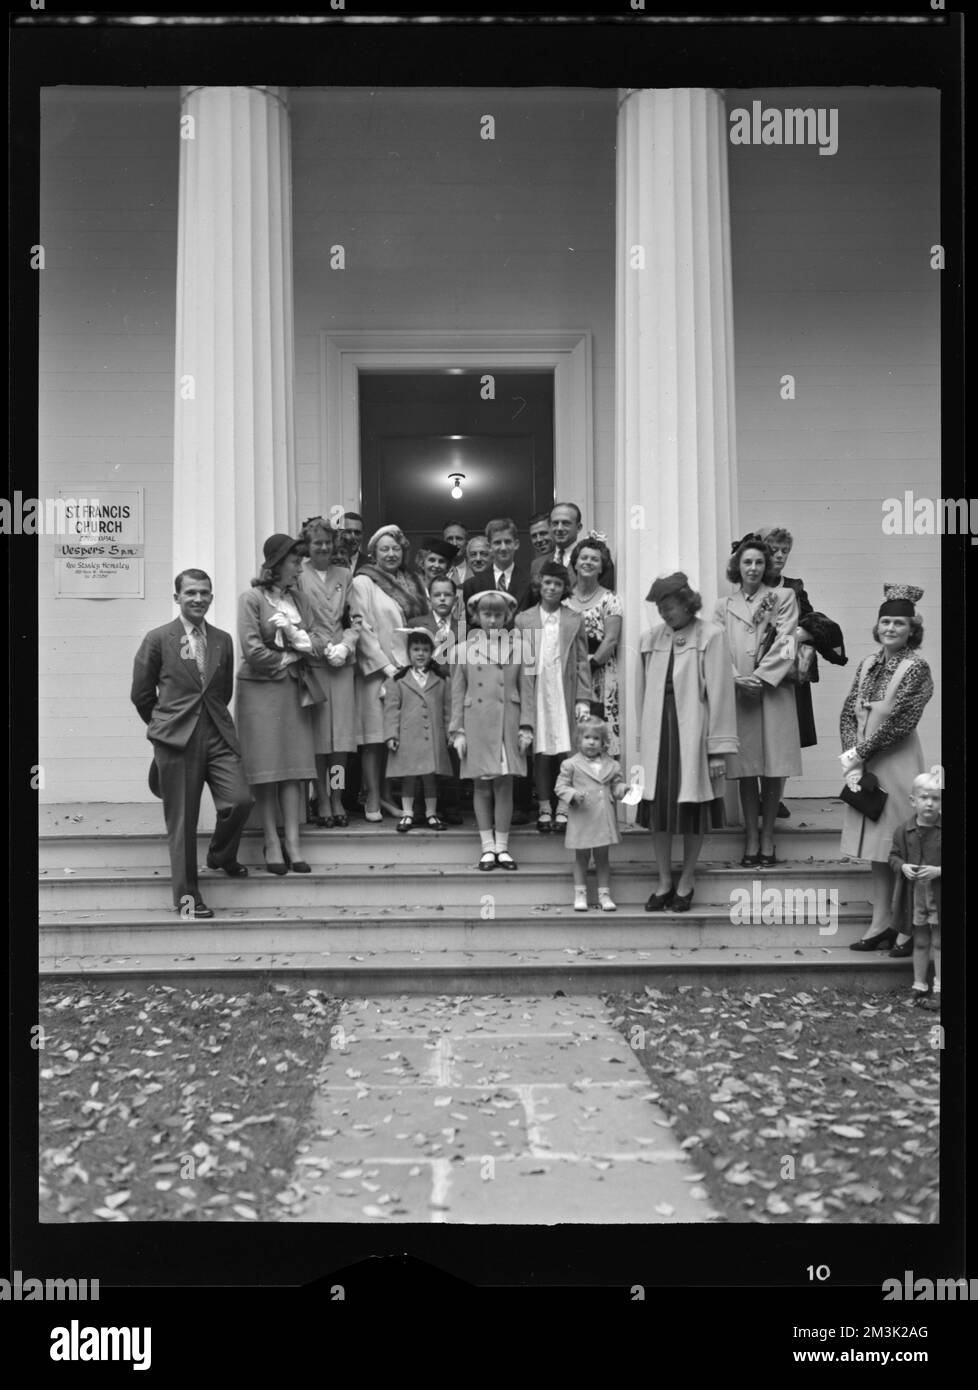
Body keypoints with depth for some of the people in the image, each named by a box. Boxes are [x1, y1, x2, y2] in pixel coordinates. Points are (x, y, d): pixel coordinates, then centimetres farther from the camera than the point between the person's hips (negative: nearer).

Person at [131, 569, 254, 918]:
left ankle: (221, 856, 19)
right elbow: (141, 694, 7)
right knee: (181, 820, 0)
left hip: (218, 736, 3)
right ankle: (186, 895, 13)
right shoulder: (157, 640, 1)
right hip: (176, 741, -3)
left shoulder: (223, 640, 11)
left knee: (240, 800, -12)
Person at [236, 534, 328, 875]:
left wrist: (293, 634, -13)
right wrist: (292, 656, -3)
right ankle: (271, 842, 4)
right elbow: (253, 652, -12)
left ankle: (292, 841, 1)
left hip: (294, 690, 4)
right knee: (266, 767, -3)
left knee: (295, 765, -1)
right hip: (260, 689, -4)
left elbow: (320, 644, 4)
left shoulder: (300, 600, 12)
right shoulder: (252, 599, -4)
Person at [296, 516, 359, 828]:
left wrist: (344, 646, -4)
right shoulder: (298, 575, 0)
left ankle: (337, 800, 8)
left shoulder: (345, 576, 13)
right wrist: (321, 648, -10)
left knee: (341, 733, 1)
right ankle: (322, 802, 5)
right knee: (317, 735, -3)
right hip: (310, 662, -3)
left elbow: (354, 620, 13)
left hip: (342, 662, 3)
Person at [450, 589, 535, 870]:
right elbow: (457, 693, 6)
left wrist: (526, 726, -1)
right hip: (476, 726, 1)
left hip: (507, 725, 0)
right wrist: (457, 731, 1)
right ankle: (488, 847, 12)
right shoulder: (464, 649, 6)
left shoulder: (518, 646, 5)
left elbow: (527, 690, 4)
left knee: (504, 785, 2)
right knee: (481, 786, 4)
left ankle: (502, 846, 11)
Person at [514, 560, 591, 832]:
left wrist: (583, 699, -2)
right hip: (535, 695, 0)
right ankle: (544, 809, 9)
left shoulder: (574, 621, 8)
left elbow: (582, 662, 6)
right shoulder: (523, 619, 7)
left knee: (566, 750, -3)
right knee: (540, 752, 1)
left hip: (565, 695, 0)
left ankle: (564, 808, 4)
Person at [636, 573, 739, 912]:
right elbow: (643, 692, 10)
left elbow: (720, 693, -8)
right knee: (658, 806, 6)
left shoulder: (710, 636, -6)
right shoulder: (650, 639, 6)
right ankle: (664, 881, 19)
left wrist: (718, 748, -10)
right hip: (659, 731, 3)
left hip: (693, 731, -3)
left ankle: (686, 881, 19)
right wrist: (642, 739, 9)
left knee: (693, 806, 5)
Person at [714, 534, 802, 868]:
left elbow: (784, 643, -1)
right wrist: (737, 678, -12)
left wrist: (761, 677, -11)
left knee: (773, 770, -1)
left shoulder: (784, 597, 9)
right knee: (746, 770, 1)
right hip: (737, 693, 1)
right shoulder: (724, 606, 13)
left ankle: (768, 839, 8)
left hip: (773, 691, -1)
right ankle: (751, 841, 7)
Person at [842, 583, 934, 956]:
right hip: (866, 765, 6)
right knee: (877, 846, 11)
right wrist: (853, 762, -6)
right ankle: (882, 923, 20)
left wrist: (858, 754, -13)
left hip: (897, 762, -6)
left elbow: (897, 722, -16)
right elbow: (848, 714, 5)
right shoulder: (868, 664, 8)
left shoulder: (916, 668, -10)